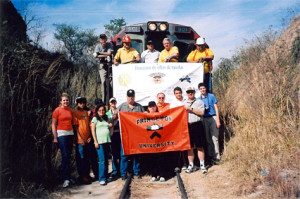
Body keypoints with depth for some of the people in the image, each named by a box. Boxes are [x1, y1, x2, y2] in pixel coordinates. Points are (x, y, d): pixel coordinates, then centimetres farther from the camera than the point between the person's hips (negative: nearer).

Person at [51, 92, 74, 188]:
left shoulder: (70, 110, 12)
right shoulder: (57, 110, -2)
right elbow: (53, 124, -3)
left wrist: (74, 134, 13)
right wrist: (55, 137, -9)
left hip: (70, 133, 5)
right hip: (61, 134, -5)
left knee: (68, 155, 6)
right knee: (65, 156, -9)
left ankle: (67, 176, 14)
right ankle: (66, 178, -5)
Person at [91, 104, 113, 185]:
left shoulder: (106, 118, 19)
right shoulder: (95, 119, 3)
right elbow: (93, 131, -2)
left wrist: (111, 126, 6)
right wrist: (95, 142, -10)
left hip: (107, 141, 6)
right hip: (100, 142, -5)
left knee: (106, 160, 9)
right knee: (102, 160, -10)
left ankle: (106, 176, 17)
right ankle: (102, 178, -6)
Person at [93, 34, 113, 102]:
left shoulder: (109, 45, 5)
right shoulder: (98, 46, 4)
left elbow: (110, 53, -9)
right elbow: (96, 55, -10)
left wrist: (100, 53, -8)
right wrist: (106, 55, -12)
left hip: (109, 64, 1)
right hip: (102, 65, -1)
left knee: (111, 81, -5)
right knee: (103, 82, -11)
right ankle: (103, 100, -9)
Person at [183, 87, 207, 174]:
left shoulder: (199, 102, 6)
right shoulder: (183, 103, 17)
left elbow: (201, 112, -8)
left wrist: (191, 109, -11)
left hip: (197, 125, -3)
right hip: (187, 126, 3)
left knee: (200, 147, 1)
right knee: (190, 147, 6)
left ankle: (202, 165, 9)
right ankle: (191, 165, 15)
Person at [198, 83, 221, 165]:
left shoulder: (211, 96, 4)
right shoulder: (198, 99, 10)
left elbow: (216, 108, 2)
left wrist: (218, 120, -6)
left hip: (212, 118, -2)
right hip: (204, 119, 3)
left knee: (214, 138, -5)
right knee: (207, 138, 6)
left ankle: (216, 157, -2)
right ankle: (210, 156, 15)